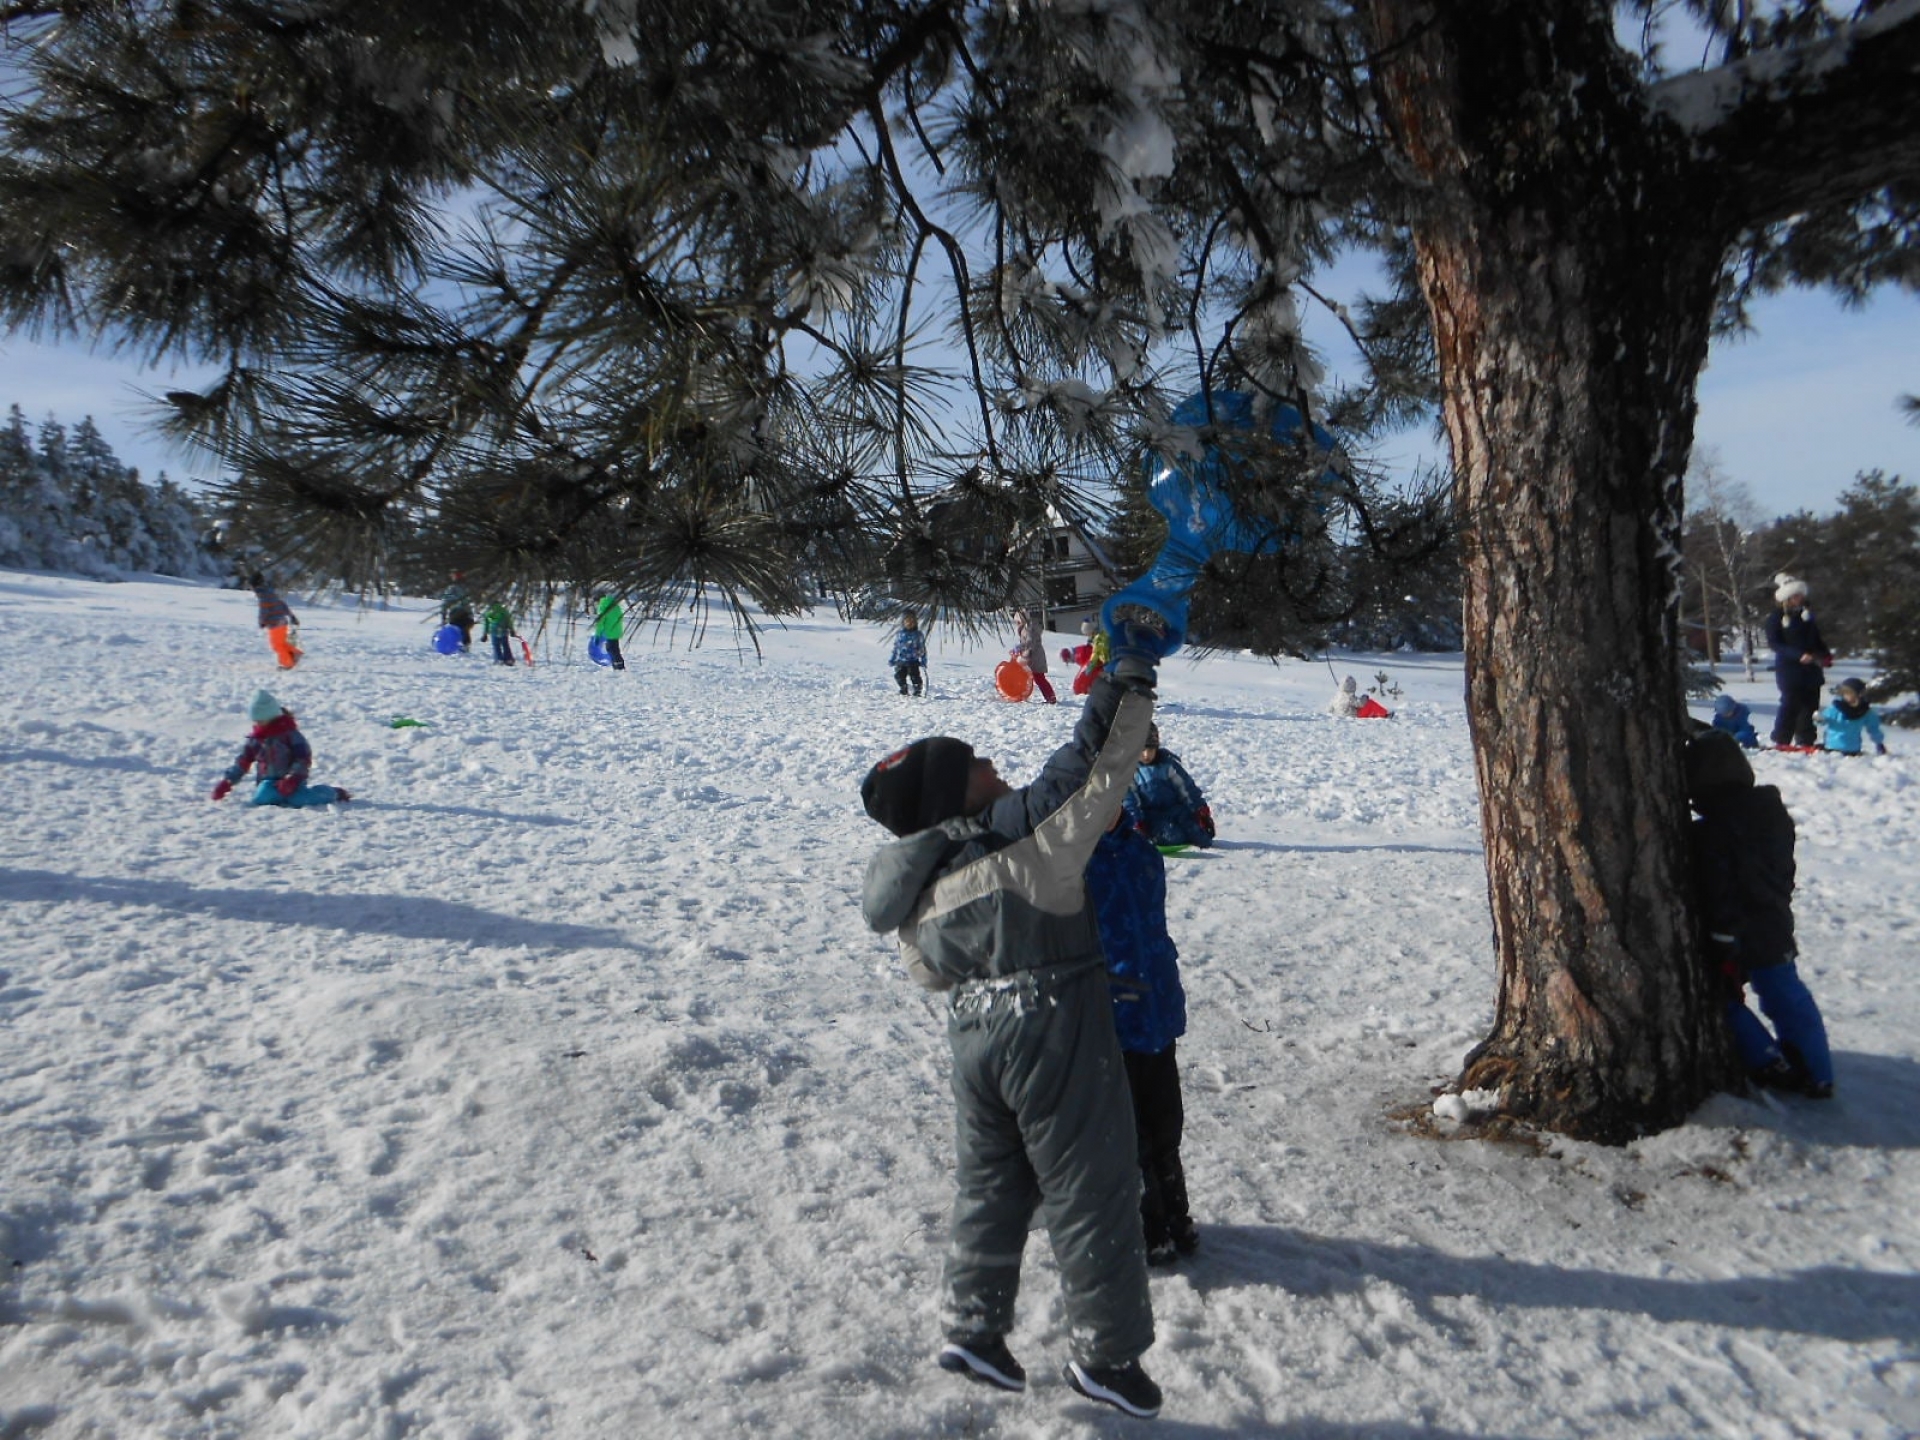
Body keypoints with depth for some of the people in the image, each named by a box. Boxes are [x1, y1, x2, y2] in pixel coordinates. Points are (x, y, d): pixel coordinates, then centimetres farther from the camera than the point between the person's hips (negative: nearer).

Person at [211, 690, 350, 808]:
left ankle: (334, 792, -11)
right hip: (269, 781, 4)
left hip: (291, 780, -4)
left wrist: (292, 779, -23)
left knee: (298, 799, -33)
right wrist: (226, 782, 6)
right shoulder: (256, 738, 13)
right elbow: (242, 762, 16)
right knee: (261, 798, -31)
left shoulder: (289, 733, -4)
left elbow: (303, 758, -10)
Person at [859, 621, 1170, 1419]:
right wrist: (1130, 675, -9)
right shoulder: (1026, 834, -18)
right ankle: (1108, 1352, 21)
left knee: (990, 1184, 22)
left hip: (974, 1037, 6)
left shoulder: (916, 890, 1)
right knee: (1091, 1194, 9)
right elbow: (1096, 764, -18)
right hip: (1057, 1032, -6)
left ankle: (972, 1327, 30)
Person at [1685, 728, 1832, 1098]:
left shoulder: (1708, 833, -24)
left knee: (1725, 1000, 13)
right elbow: (1785, 872, 12)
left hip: (1735, 941, -7)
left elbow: (1719, 898, -23)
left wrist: (1722, 951, -16)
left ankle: (1769, 1064, 13)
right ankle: (1816, 1073, 25)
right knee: (1787, 995, 18)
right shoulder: (1774, 812, 0)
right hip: (1775, 933, 7)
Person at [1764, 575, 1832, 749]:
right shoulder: (1776, 618, -4)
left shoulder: (1807, 615, 14)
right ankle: (1781, 740, -1)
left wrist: (1825, 655, 4)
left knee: (1810, 704, 6)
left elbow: (1817, 639, 22)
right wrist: (1798, 655, -22)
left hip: (1811, 668, 6)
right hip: (1789, 669, -6)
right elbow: (1774, 644, -12)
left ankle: (1805, 741, 12)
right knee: (1790, 704, -9)